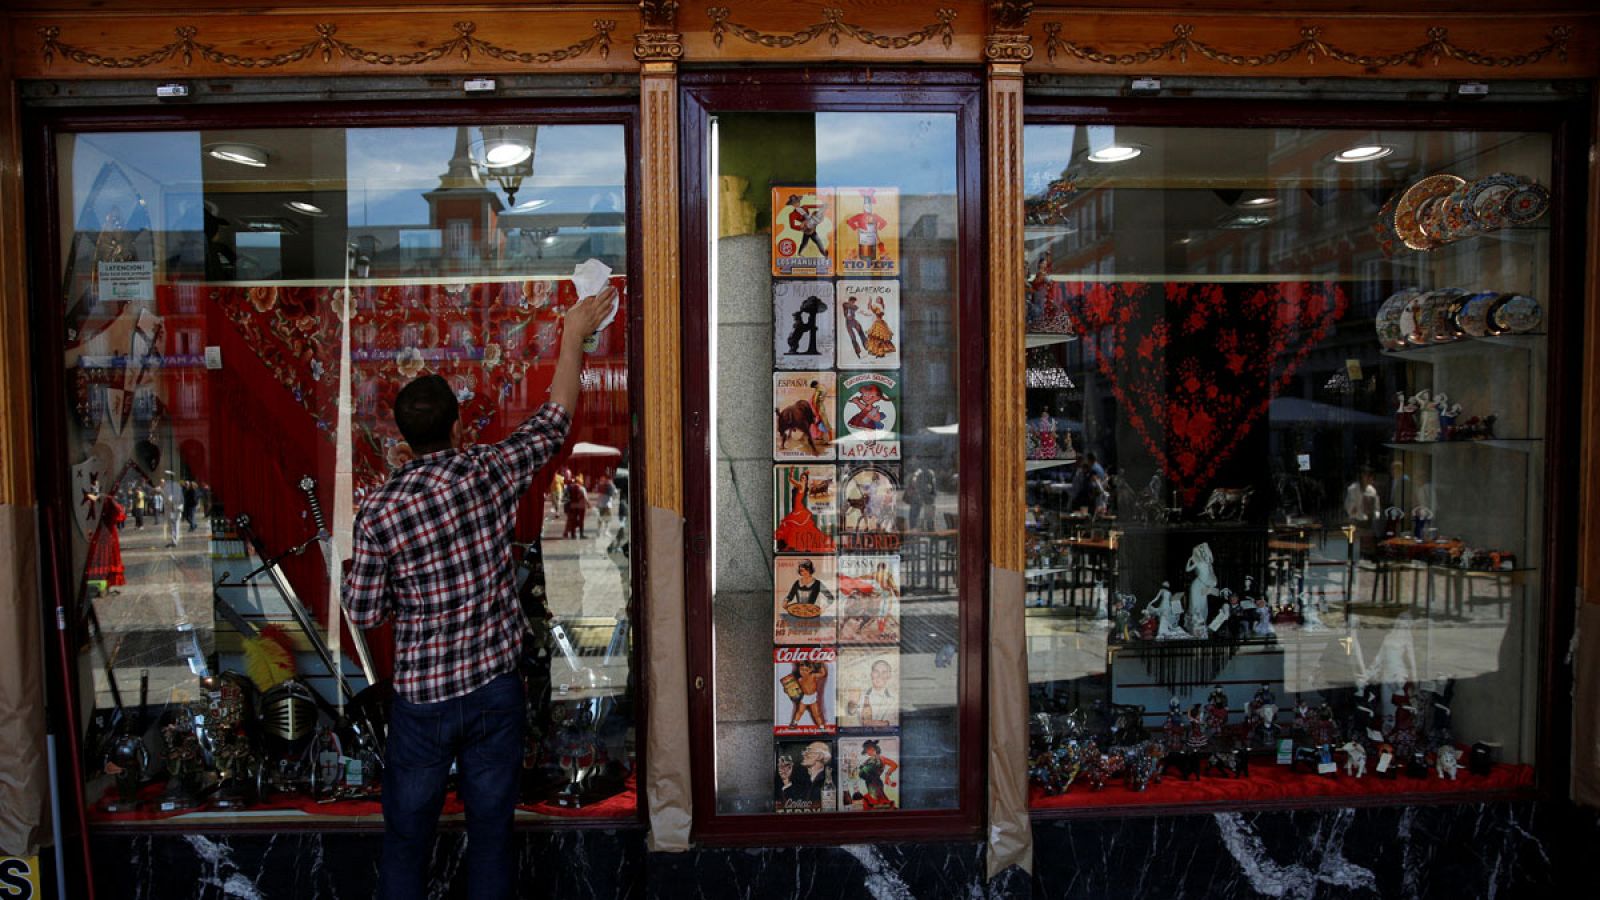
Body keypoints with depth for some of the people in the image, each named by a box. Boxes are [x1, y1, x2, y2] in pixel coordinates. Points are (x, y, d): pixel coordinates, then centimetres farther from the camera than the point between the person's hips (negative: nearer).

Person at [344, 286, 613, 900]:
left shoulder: (378, 510, -14)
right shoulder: (492, 472, -10)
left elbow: (365, 612, -7)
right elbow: (554, 420, 6)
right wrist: (573, 337, 17)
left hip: (422, 700, -1)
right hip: (495, 690, 1)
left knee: (406, 840, 15)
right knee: (491, 835, 14)